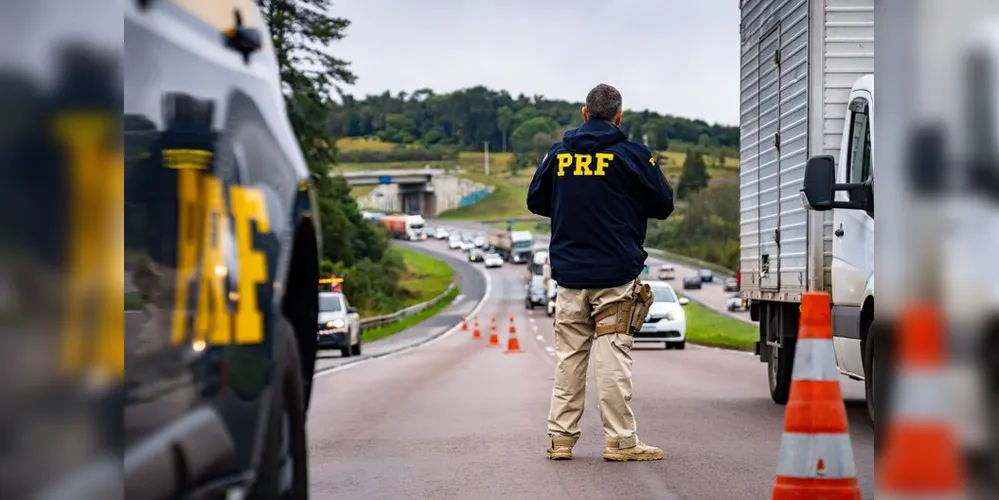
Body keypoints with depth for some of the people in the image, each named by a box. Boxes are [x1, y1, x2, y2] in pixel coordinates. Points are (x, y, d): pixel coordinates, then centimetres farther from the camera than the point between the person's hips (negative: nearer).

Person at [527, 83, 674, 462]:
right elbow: (662, 205, 0)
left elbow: (536, 201, 14)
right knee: (613, 358, -3)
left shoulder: (559, 154, 5)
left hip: (569, 276, 4)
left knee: (569, 357, 9)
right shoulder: (631, 155, -6)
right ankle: (620, 441, -1)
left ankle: (561, 437, 10)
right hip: (615, 277, -3)